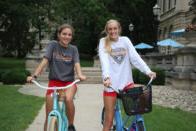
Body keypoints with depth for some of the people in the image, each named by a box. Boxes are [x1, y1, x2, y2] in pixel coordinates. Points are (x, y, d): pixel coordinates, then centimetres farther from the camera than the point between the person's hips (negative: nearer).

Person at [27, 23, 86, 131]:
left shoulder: (73, 49, 5)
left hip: (69, 82, 0)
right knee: (49, 118, -8)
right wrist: (34, 75, -25)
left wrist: (80, 75, -31)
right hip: (54, 81, 0)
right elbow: (45, 61, -11)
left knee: (68, 98, -32)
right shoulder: (53, 45, -1)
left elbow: (76, 64, -9)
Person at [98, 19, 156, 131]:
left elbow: (135, 57, -6)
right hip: (111, 83, -2)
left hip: (126, 81, 2)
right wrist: (106, 77, -34)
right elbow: (104, 60, -16)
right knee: (109, 119, 0)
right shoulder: (103, 42, 1)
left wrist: (148, 71, -21)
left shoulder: (125, 40, 7)